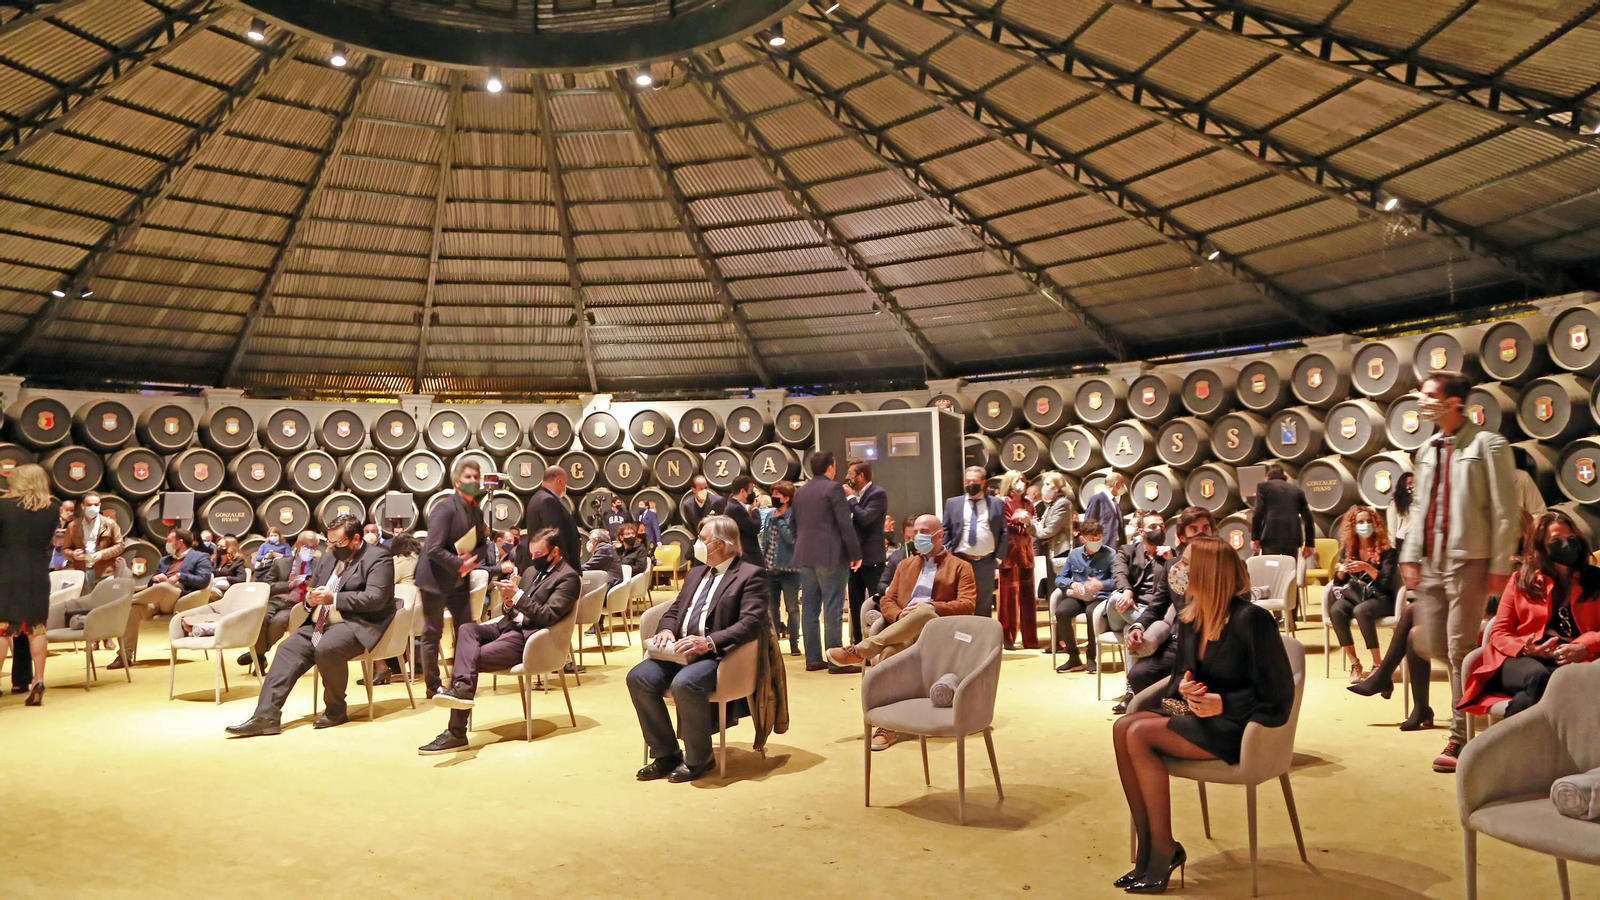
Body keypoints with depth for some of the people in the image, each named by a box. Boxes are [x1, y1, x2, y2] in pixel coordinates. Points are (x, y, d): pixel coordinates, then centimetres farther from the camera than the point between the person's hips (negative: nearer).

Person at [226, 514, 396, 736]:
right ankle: (266, 716, -16)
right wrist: (310, 600, -1)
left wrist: (333, 598, -21)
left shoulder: (378, 558, -6)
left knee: (326, 648, -32)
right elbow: (310, 592, 24)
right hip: (320, 624, 8)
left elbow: (375, 598, -18)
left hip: (356, 624, -8)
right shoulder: (327, 558, 19)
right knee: (288, 648, -14)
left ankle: (336, 710, -11)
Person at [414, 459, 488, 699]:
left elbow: (483, 545, 10)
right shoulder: (445, 509, -18)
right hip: (436, 580, -7)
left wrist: (473, 558, -10)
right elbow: (433, 549, -24)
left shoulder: (476, 511, 6)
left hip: (460, 580, 8)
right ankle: (432, 687, 11)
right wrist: (461, 565, -23)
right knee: (432, 633, 2)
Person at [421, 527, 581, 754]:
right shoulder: (532, 571, 20)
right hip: (508, 626, 8)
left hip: (527, 638, -8)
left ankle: (456, 733, -24)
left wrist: (518, 595, -23)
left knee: (470, 658, -22)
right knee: (466, 629, -21)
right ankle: (462, 686, -43)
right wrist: (508, 601, -5)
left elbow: (548, 617, -17)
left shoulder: (568, 578, -7)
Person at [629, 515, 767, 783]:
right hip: (680, 651, 8)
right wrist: (667, 630, -1)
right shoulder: (695, 573, 23)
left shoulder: (750, 575, -3)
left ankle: (698, 758, -11)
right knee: (639, 677, -16)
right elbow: (674, 610, 24)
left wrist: (709, 642, -26)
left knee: (685, 683, -34)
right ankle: (666, 753, -2)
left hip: (717, 654, -7)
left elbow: (752, 622, -15)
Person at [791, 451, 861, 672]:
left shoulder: (799, 492, 14)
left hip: (804, 557, 7)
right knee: (833, 610, -4)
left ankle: (813, 659, 11)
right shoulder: (833, 488, -7)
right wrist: (855, 554, -6)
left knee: (810, 609, 8)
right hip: (830, 556, -7)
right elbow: (845, 524, -12)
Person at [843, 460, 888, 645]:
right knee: (855, 604, 13)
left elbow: (865, 518, -25)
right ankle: (858, 642, 21)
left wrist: (850, 498, -14)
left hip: (871, 558, -8)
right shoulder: (855, 495, 12)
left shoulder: (878, 494, -11)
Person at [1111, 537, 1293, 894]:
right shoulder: (1189, 619, 6)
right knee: (1123, 727, -16)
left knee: (1140, 734, -23)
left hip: (1239, 726, -8)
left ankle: (1164, 850, -11)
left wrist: (1223, 704, -23)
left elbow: (1278, 695, -13)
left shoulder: (1251, 619, -17)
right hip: (1200, 715, 8)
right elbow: (1182, 675, 15)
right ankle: (1147, 845, -12)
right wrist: (1183, 688, -8)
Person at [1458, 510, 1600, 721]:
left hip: (1571, 662, 0)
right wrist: (1525, 649, -9)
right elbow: (1498, 633, 13)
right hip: (1521, 661, 0)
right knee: (1538, 677, -39)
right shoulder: (1522, 581, 19)